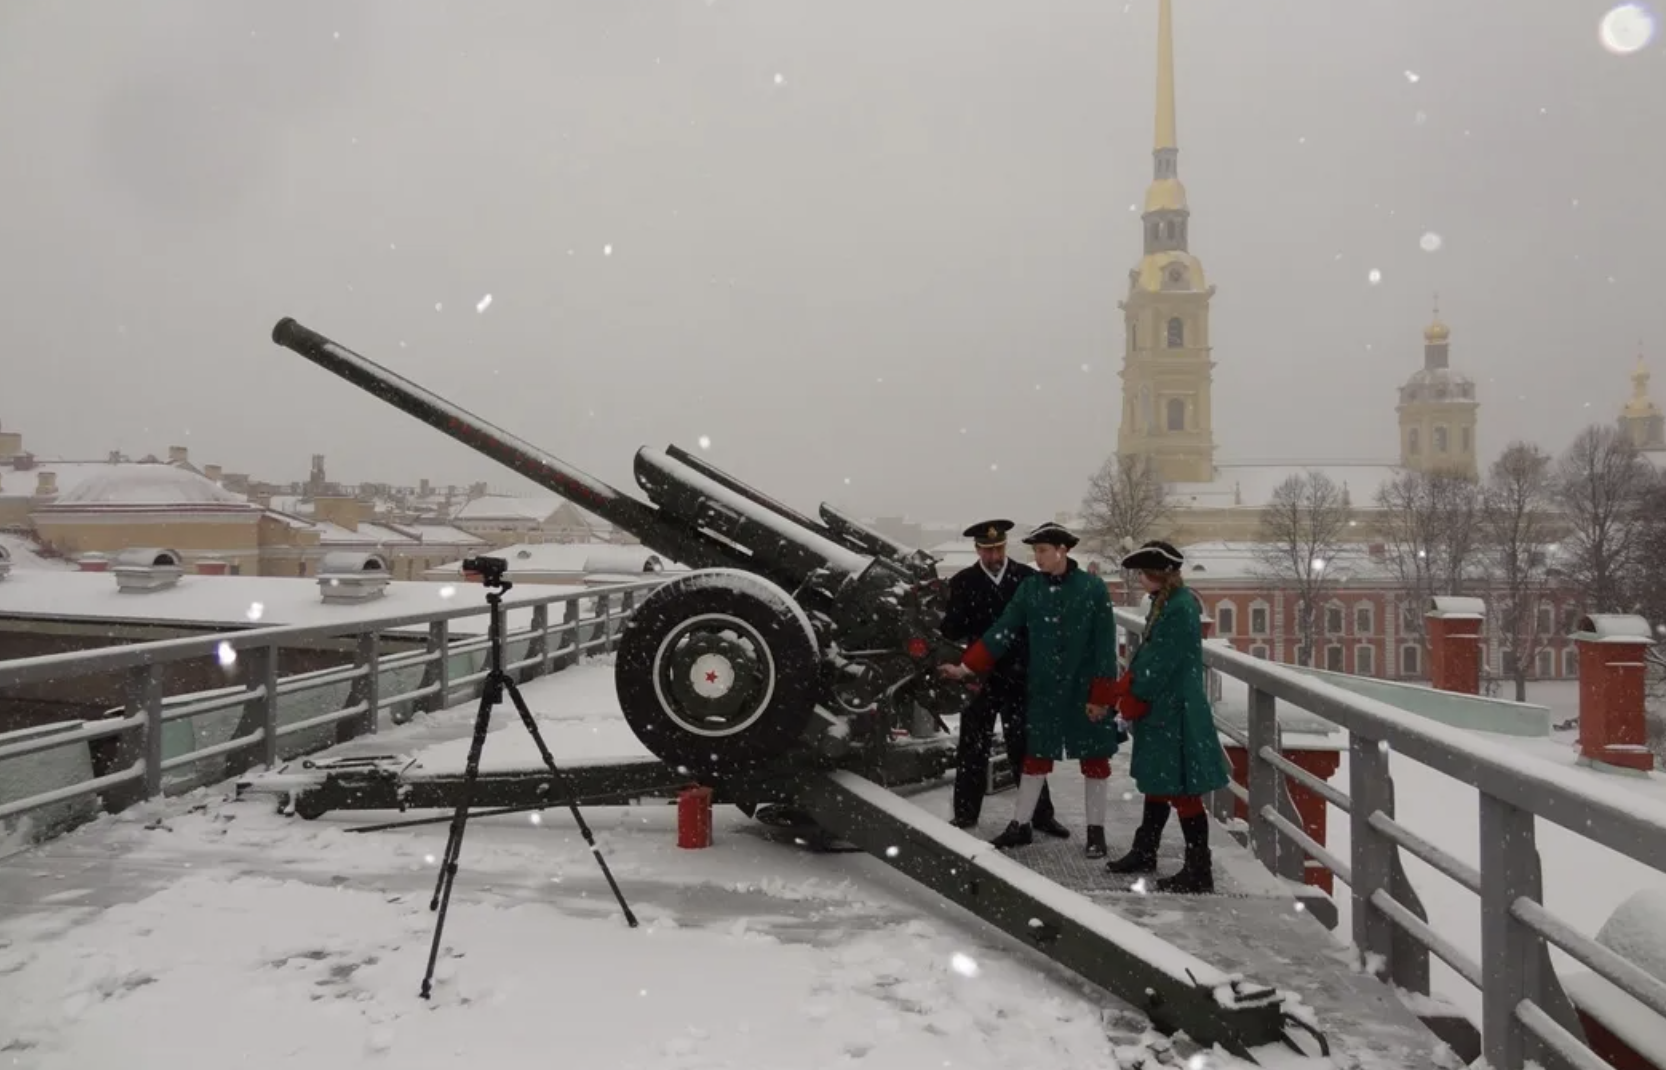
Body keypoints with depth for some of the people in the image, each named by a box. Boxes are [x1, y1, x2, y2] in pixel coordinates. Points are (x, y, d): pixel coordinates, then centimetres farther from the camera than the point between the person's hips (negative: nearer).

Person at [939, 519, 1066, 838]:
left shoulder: (1028, 578, -1)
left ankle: (1041, 814, 16)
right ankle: (966, 814, 19)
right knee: (974, 748, 8)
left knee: (1025, 748, 7)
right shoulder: (963, 582, 0)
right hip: (981, 675, 0)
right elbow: (952, 632, -3)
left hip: (1020, 677, 0)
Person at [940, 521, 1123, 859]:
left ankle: (1096, 832, 21)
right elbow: (1003, 631, -3)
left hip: (1084, 691, -3)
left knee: (1094, 760, 8)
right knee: (1035, 757, 12)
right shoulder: (1029, 587, -1)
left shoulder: (1093, 589, -11)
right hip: (1044, 690, 3)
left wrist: (1101, 697, -12)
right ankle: (1021, 825, 24)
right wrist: (966, 667, -11)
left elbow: (1105, 647, -10)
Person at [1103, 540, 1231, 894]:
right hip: (1161, 710, 10)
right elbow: (1147, 655, 14)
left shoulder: (1180, 609, -20)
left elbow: (1161, 665, -20)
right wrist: (1124, 688, 4)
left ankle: (1199, 871, 6)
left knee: (1182, 792, -3)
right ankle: (1144, 852, 32)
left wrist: (1131, 701, -10)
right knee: (1158, 783, 19)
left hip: (1176, 713, -10)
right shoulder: (1166, 604, 10)